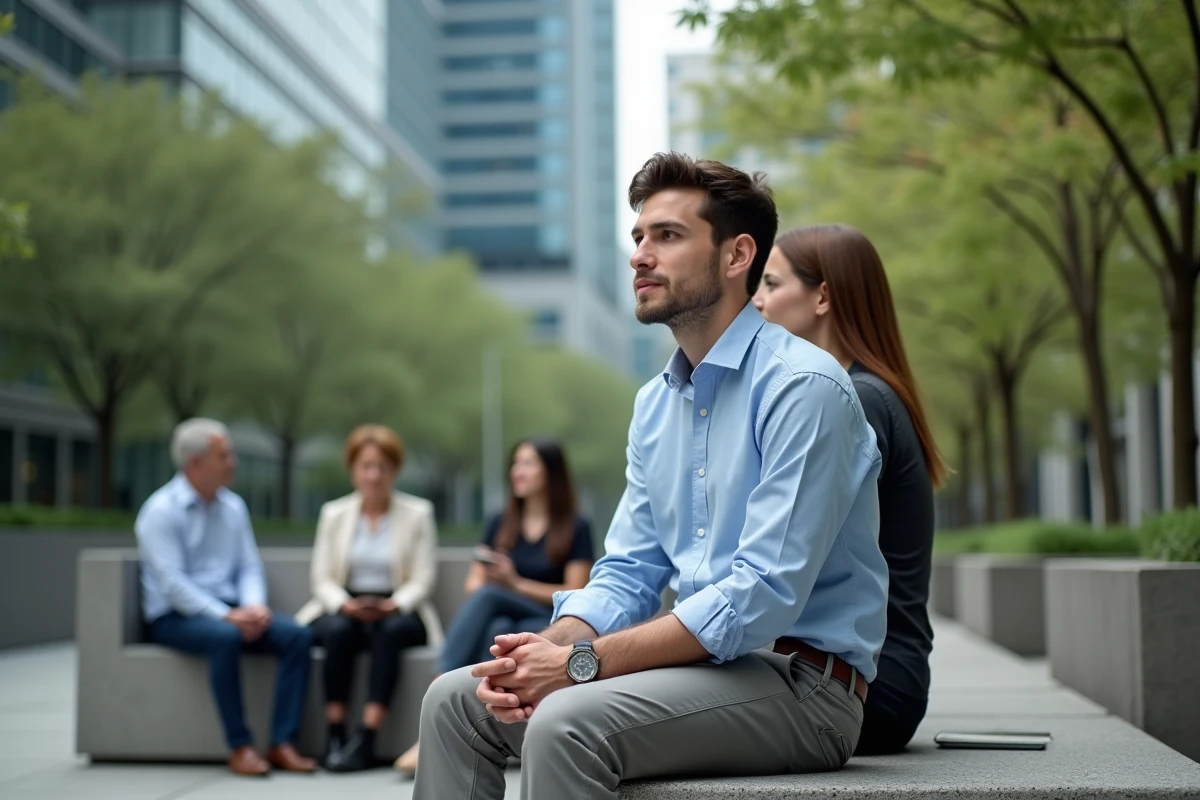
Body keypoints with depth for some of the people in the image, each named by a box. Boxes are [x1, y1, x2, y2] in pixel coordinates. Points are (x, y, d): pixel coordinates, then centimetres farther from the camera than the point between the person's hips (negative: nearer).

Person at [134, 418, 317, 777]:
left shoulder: (233, 506, 12)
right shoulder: (161, 511, -9)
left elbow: (249, 566, 10)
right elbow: (171, 581, -17)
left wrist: (254, 605, -12)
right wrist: (225, 615, -24)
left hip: (230, 611, 6)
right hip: (176, 616, -6)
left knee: (297, 635, -19)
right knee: (225, 637, -38)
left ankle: (282, 743, -22)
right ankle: (240, 746, -28)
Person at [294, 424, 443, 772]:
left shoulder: (418, 513, 4)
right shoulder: (333, 513, 10)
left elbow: (422, 581, -1)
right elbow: (322, 579, 4)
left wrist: (392, 605, -20)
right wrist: (346, 604, -17)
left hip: (397, 612, -1)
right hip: (343, 609, 1)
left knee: (390, 629, -36)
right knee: (338, 630, -33)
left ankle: (366, 739, -39)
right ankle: (334, 735, -28)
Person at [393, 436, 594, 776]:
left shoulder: (576, 528, 3)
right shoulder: (499, 525, 16)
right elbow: (473, 583, 13)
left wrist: (517, 584, -12)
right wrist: (485, 585, -11)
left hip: (552, 627, -3)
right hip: (502, 620, 4)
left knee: (488, 595, -34)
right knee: (498, 631, -35)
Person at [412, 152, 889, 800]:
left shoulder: (803, 388, -15)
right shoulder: (654, 405, 13)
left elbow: (763, 597, -23)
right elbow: (628, 573, 12)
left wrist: (583, 662, -21)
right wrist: (551, 648, -10)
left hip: (800, 684, -8)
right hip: (704, 660, 8)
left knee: (567, 723, -30)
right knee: (455, 698, -1)